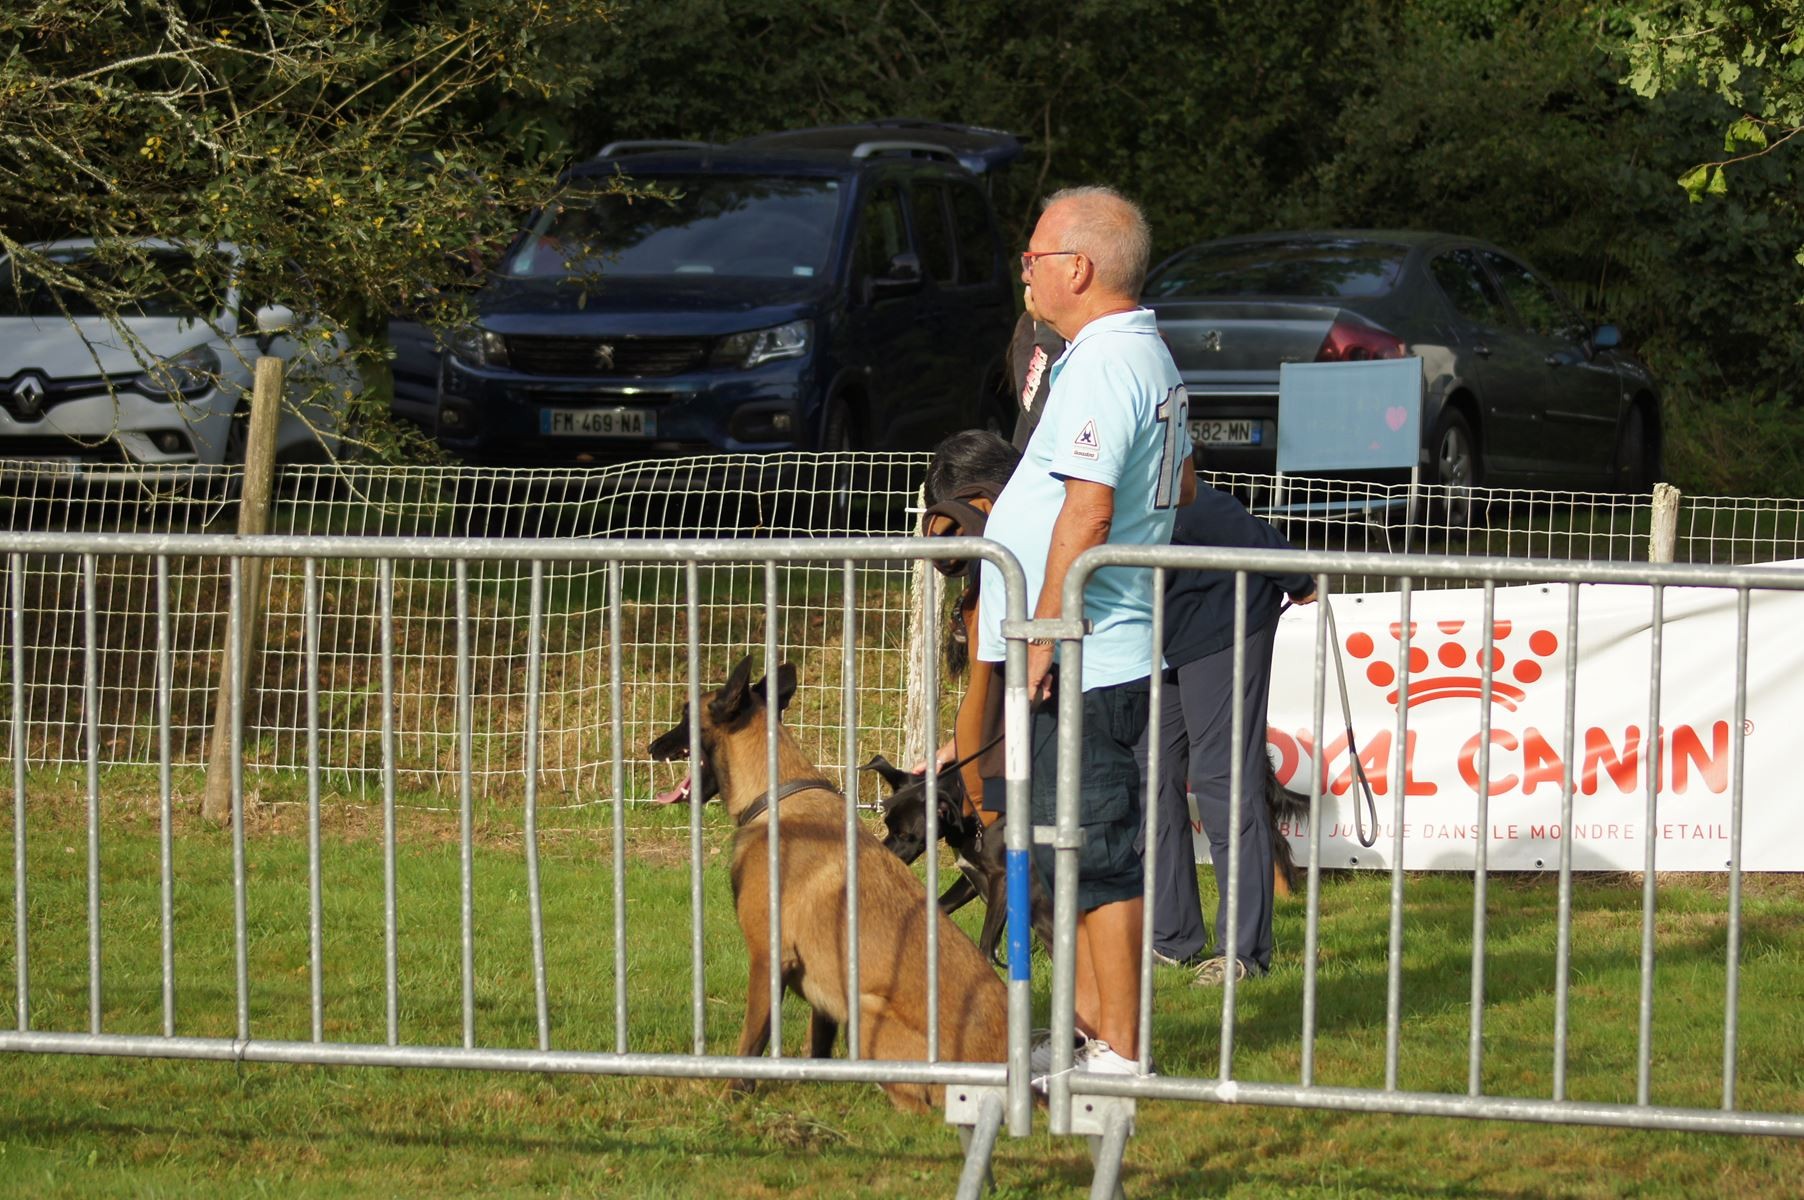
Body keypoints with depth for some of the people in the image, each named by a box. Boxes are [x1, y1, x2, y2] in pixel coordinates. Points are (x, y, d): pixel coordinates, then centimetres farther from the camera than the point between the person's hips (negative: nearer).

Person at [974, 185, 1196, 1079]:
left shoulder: (1102, 367, -18)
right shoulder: (1149, 355, 16)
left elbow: (1087, 511, -25)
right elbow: (1182, 485, 27)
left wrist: (1046, 635, -21)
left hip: (1084, 659, -11)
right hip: (1109, 651, 11)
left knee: (1095, 853, -7)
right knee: (1072, 847, 18)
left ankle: (1118, 1052, -4)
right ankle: (1089, 1025, 25)